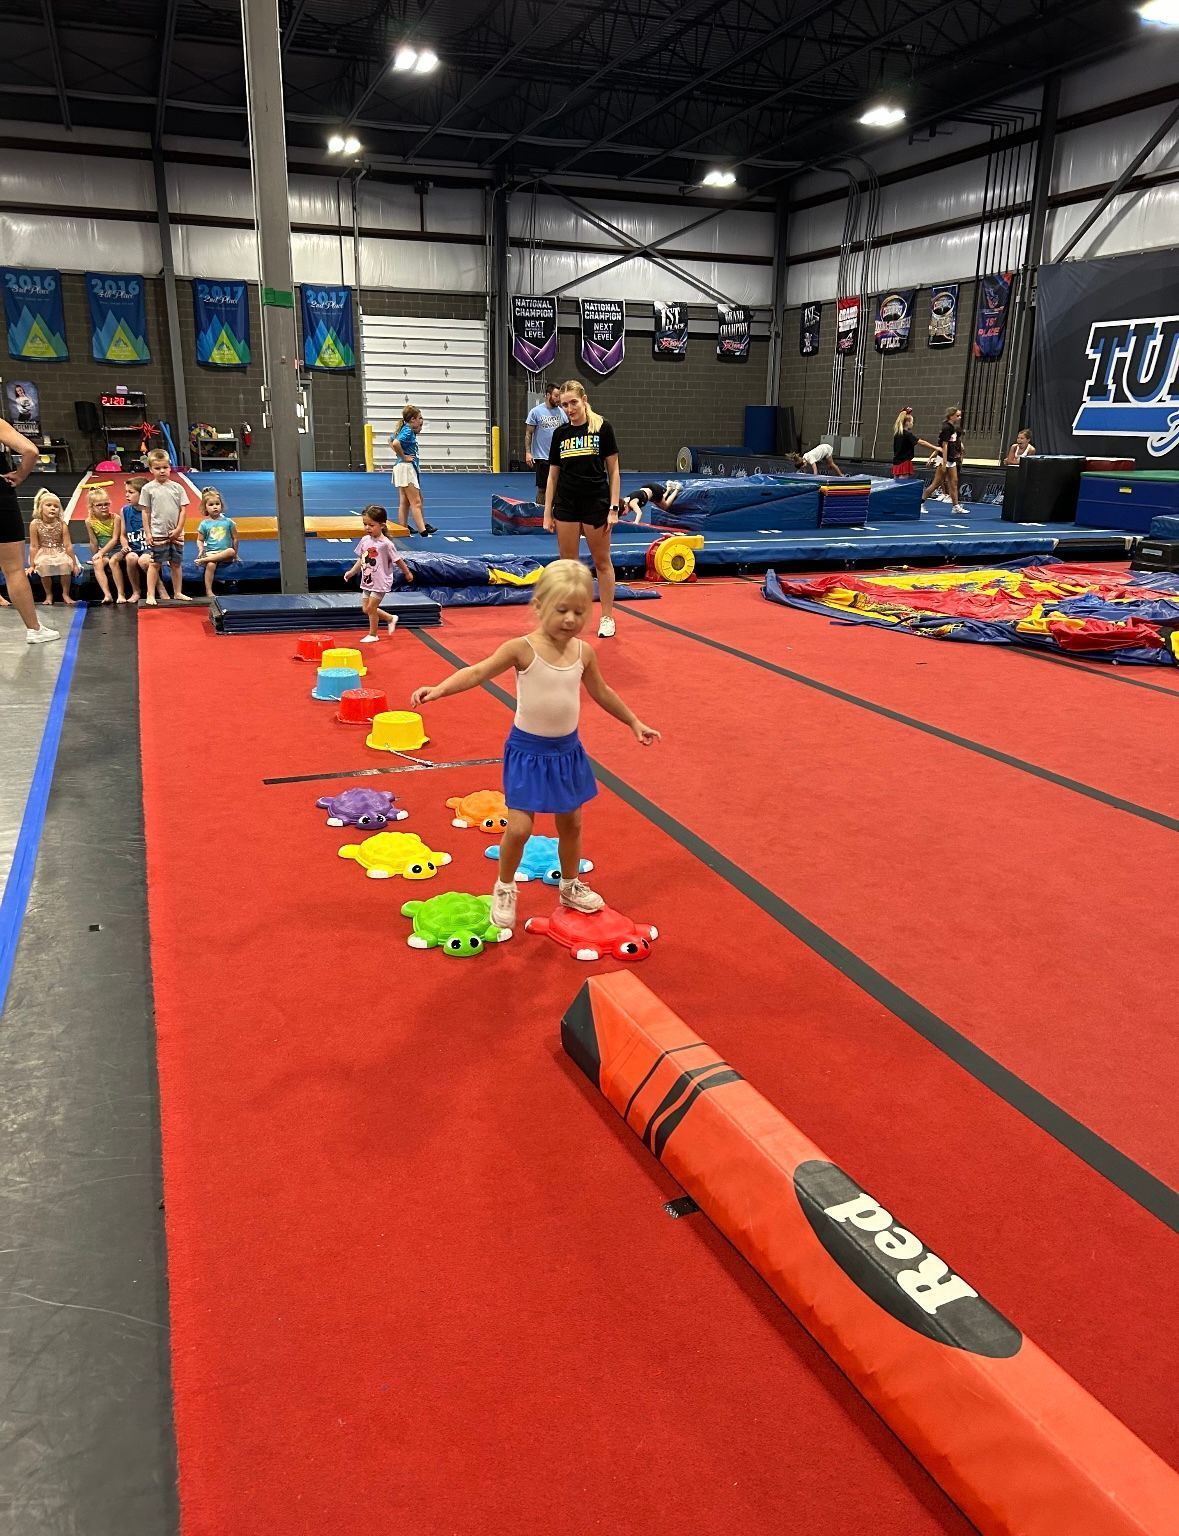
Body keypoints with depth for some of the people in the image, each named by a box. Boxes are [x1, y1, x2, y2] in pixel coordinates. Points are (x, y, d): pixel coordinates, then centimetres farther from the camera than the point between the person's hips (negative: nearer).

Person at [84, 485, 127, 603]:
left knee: (113, 561, -32)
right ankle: (107, 594, -34)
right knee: (97, 563, -27)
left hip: (116, 550, -2)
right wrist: (95, 556, 3)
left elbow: (115, 539, -14)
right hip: (101, 552, 2)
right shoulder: (90, 521, -4)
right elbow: (93, 542, 2)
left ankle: (121, 594, -28)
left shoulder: (115, 518, -12)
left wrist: (101, 553, -17)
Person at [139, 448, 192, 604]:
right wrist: (148, 533, -4)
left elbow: (183, 509, 3)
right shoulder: (148, 488, -2)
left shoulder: (177, 487, 3)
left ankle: (178, 593, 21)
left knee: (176, 563, 11)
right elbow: (146, 512, -1)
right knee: (155, 564, 1)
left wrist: (178, 529, -5)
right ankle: (151, 595, 5)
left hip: (176, 533, 3)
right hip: (158, 533, -3)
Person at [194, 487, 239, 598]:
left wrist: (235, 554, 6)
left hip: (225, 553, 1)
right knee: (211, 565, -33)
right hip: (210, 552, -1)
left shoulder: (228, 522, 7)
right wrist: (201, 549, -8)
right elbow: (200, 540, 12)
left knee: (230, 551, -34)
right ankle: (208, 592, -31)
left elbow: (235, 538, 10)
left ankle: (204, 560, -29)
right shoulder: (204, 524, 7)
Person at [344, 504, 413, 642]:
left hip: (381, 582, -7)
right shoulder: (365, 540, 0)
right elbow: (361, 559, 10)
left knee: (371, 607, -4)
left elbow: (397, 560, -8)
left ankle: (373, 634, 15)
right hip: (367, 581, 7)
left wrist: (407, 573, 2)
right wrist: (352, 571, 1)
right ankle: (391, 618, 30)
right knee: (366, 609, 11)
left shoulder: (385, 543, -18)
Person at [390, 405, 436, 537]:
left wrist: (400, 455, 14)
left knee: (404, 502, 12)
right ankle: (423, 530, -15)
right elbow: (396, 443, -33)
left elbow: (391, 441, 28)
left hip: (408, 468, 10)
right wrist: (404, 457, -19)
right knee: (416, 502, -12)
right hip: (406, 467, -10)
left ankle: (403, 528, 15)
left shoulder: (406, 430, 13)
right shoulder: (408, 431, -15)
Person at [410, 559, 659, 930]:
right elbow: (477, 672, -22)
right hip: (528, 750, -5)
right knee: (519, 827, -8)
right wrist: (439, 689, -38)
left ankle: (571, 886, 40)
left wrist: (634, 722, 22)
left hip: (567, 750, 5)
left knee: (571, 823, 17)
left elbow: (601, 692, 14)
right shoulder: (522, 649, -17)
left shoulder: (583, 652, -2)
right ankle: (504, 889, 19)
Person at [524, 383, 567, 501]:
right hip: (542, 457, -4)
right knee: (542, 488, 2)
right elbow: (528, 433, -3)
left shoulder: (561, 412, 7)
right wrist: (528, 452, -11)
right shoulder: (536, 412, -4)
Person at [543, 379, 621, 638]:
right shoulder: (560, 433, 6)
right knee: (568, 563, 6)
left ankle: (607, 617, 14)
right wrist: (547, 513, 5)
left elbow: (613, 471, -3)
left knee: (602, 562, 6)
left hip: (596, 504, -3)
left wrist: (614, 508, -9)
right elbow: (552, 475, 9)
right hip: (566, 505, 3)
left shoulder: (602, 428, -4)